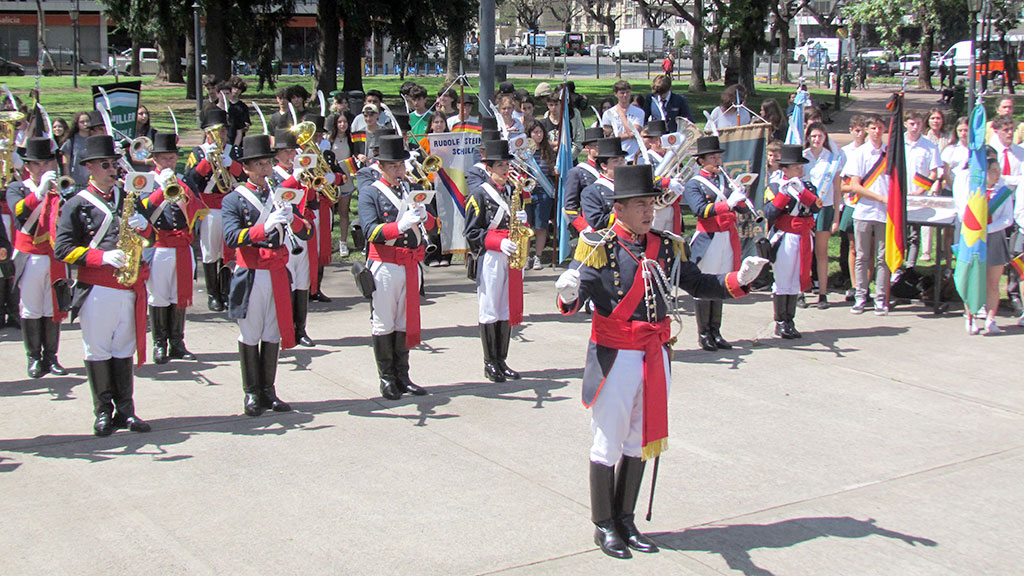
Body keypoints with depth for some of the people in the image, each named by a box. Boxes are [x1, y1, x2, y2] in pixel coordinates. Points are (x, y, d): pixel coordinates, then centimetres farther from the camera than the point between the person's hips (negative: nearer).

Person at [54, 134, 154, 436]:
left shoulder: (128, 198, 15)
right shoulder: (77, 204, 0)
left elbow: (151, 236, 19)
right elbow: (63, 249, -7)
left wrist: (143, 227, -5)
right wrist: (102, 256, -17)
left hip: (128, 287, 4)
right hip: (95, 289, -4)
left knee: (124, 351, 8)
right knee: (98, 352, 1)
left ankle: (125, 411, 13)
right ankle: (103, 412, 10)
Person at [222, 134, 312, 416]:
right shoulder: (234, 200, -1)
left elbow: (307, 233, 4)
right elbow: (232, 237, -18)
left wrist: (292, 218, -18)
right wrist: (265, 227, -32)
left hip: (278, 274, 4)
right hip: (250, 275, -4)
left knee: (272, 335, 8)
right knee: (250, 336, 2)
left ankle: (268, 391, 15)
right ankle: (252, 394, 10)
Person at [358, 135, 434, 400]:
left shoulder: (411, 189, 14)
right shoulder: (369, 192, -2)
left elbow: (432, 226, 9)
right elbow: (371, 230, -15)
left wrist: (424, 215, -14)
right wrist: (401, 225, -29)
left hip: (411, 265, 5)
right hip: (385, 266, -5)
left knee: (406, 322, 10)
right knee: (383, 324, 0)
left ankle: (402, 376, 18)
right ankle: (387, 379, 9)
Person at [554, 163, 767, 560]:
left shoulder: (666, 247, 6)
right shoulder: (598, 246, -11)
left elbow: (699, 285, 9)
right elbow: (572, 301, -20)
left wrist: (739, 280, -7)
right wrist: (568, 294, -44)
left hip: (655, 357, 6)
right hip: (615, 358, -5)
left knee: (640, 442, 14)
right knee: (608, 445, 5)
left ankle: (626, 520, 28)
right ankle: (604, 526, 20)